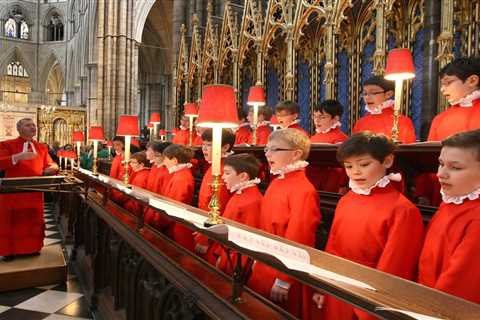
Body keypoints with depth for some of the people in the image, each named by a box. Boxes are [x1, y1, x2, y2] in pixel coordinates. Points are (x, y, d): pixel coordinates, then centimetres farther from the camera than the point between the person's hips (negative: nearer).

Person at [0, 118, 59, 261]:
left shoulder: (42, 147, 12)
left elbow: (50, 165, 13)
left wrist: (53, 167, -11)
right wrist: (18, 157, -25)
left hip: (35, 192, 3)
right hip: (13, 192, -3)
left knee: (34, 221, 10)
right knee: (12, 222, 5)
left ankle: (33, 248, 22)